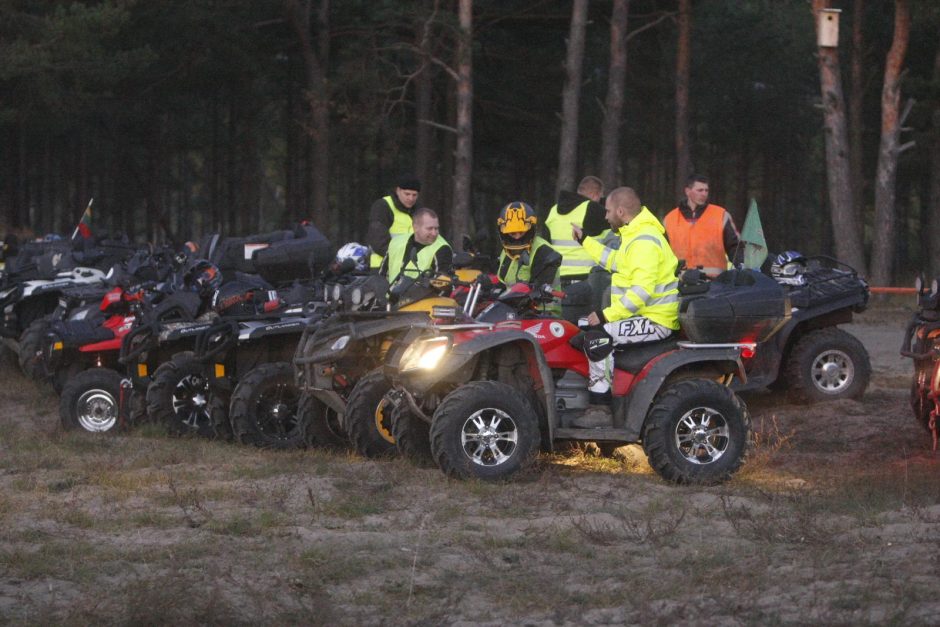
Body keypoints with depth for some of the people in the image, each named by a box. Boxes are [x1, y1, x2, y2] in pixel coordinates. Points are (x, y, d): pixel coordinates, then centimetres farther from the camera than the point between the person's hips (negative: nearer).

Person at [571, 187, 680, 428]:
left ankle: (601, 409, -23)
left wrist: (607, 315, -24)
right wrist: (585, 241, 39)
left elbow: (642, 291, -27)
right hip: (646, 317, 11)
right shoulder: (635, 235, 16)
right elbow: (615, 261, 35)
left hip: (654, 322, -11)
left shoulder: (644, 241, -19)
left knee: (597, 338, -25)